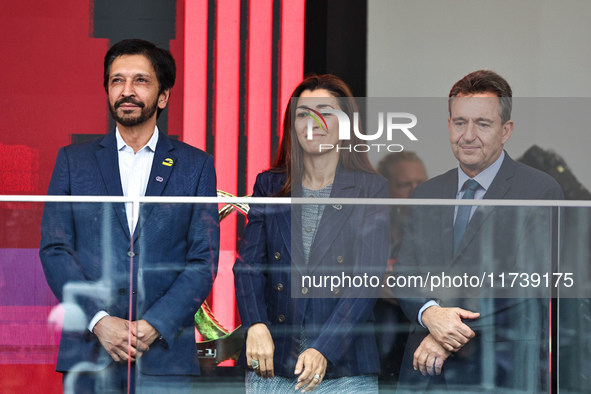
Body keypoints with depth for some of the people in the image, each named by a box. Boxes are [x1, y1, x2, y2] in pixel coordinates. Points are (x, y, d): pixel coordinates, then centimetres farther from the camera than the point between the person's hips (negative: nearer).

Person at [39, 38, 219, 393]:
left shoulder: (196, 166, 8)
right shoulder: (73, 161, 11)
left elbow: (204, 260, 2)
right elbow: (54, 250, 3)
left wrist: (154, 325, -11)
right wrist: (99, 321, -10)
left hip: (165, 353, 0)